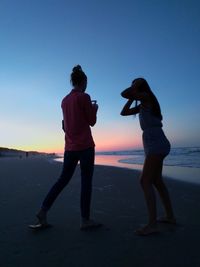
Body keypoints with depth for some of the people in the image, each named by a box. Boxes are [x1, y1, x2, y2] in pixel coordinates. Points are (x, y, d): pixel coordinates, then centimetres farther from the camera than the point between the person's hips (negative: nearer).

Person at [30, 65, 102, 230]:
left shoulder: (64, 101, 14)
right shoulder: (84, 97, -7)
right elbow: (92, 122, -4)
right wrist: (94, 110, 16)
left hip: (70, 147, 7)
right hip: (85, 146, -7)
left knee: (63, 180, 12)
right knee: (86, 181, 1)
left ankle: (43, 212, 10)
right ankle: (85, 220, 8)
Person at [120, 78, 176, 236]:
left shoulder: (147, 96, -4)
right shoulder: (142, 105, 21)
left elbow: (124, 94, -12)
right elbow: (124, 112, 22)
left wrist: (137, 85, 4)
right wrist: (133, 97, 19)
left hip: (157, 144, -10)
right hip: (156, 146, 10)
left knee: (145, 181, -14)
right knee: (156, 181, 15)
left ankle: (152, 224, -12)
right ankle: (170, 216, 26)